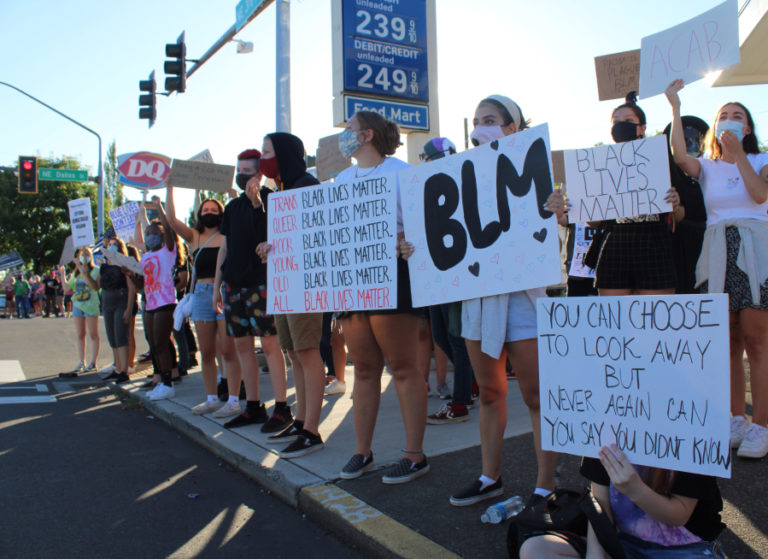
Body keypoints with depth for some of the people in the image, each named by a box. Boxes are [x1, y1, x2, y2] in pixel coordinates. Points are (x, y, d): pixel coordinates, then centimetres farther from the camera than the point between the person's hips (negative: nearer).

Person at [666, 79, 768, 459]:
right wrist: (675, 107, -10)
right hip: (717, 253, 2)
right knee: (728, 342, 4)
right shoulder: (706, 166, 13)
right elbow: (679, 156, -10)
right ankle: (737, 420, 13)